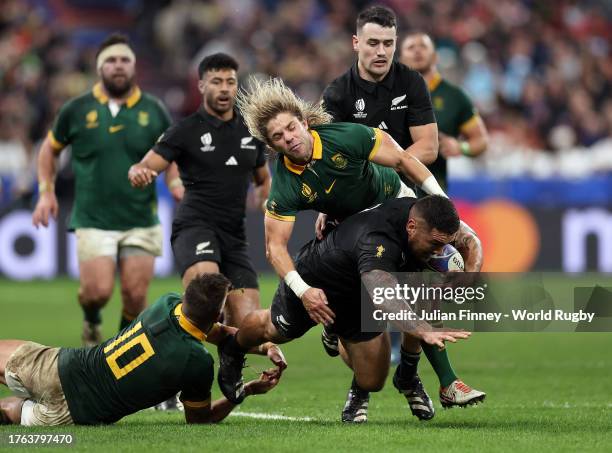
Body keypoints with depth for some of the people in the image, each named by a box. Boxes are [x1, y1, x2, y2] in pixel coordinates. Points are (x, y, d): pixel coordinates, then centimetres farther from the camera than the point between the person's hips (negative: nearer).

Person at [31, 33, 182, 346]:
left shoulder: (153, 111, 3)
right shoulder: (76, 110, 1)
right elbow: (50, 148, 16)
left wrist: (178, 188, -6)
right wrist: (46, 192, 6)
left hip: (141, 222, 1)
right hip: (93, 221, -1)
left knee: (135, 297, -3)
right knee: (98, 291, -12)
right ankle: (92, 321, 25)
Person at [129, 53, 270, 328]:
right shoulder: (186, 131, 0)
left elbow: (263, 179, 29)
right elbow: (144, 168, -6)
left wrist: (264, 199, 6)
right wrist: (139, 173, -31)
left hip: (234, 234, 5)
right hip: (195, 227, -5)